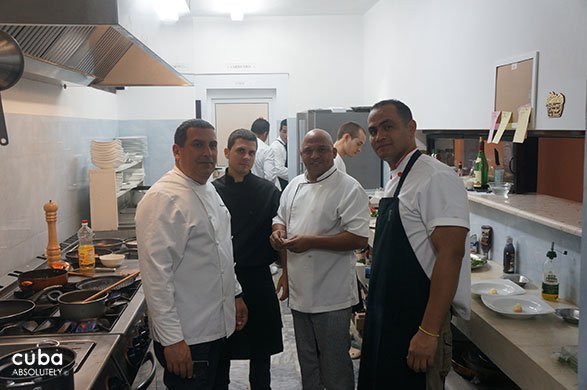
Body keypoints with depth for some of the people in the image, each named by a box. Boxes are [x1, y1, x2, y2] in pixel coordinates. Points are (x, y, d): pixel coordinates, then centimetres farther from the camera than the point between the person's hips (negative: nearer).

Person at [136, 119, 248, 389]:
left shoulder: (209, 190, 9)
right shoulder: (162, 199, -20)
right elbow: (155, 274, -24)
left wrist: (235, 294, 19)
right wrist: (172, 340, -24)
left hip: (217, 326, 9)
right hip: (185, 338, -9)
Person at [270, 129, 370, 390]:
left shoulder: (349, 188, -13)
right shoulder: (294, 186, 9)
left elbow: (359, 238, -19)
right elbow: (280, 219, 22)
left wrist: (311, 241, -23)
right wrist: (278, 230, -1)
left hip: (331, 296, -6)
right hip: (299, 290, 7)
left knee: (335, 366, 7)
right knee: (307, 360, 22)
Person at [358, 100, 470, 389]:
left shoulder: (436, 178, -16)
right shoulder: (394, 181, 12)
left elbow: (450, 255, -23)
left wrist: (429, 331, -25)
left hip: (418, 320, -9)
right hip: (386, 318, 9)